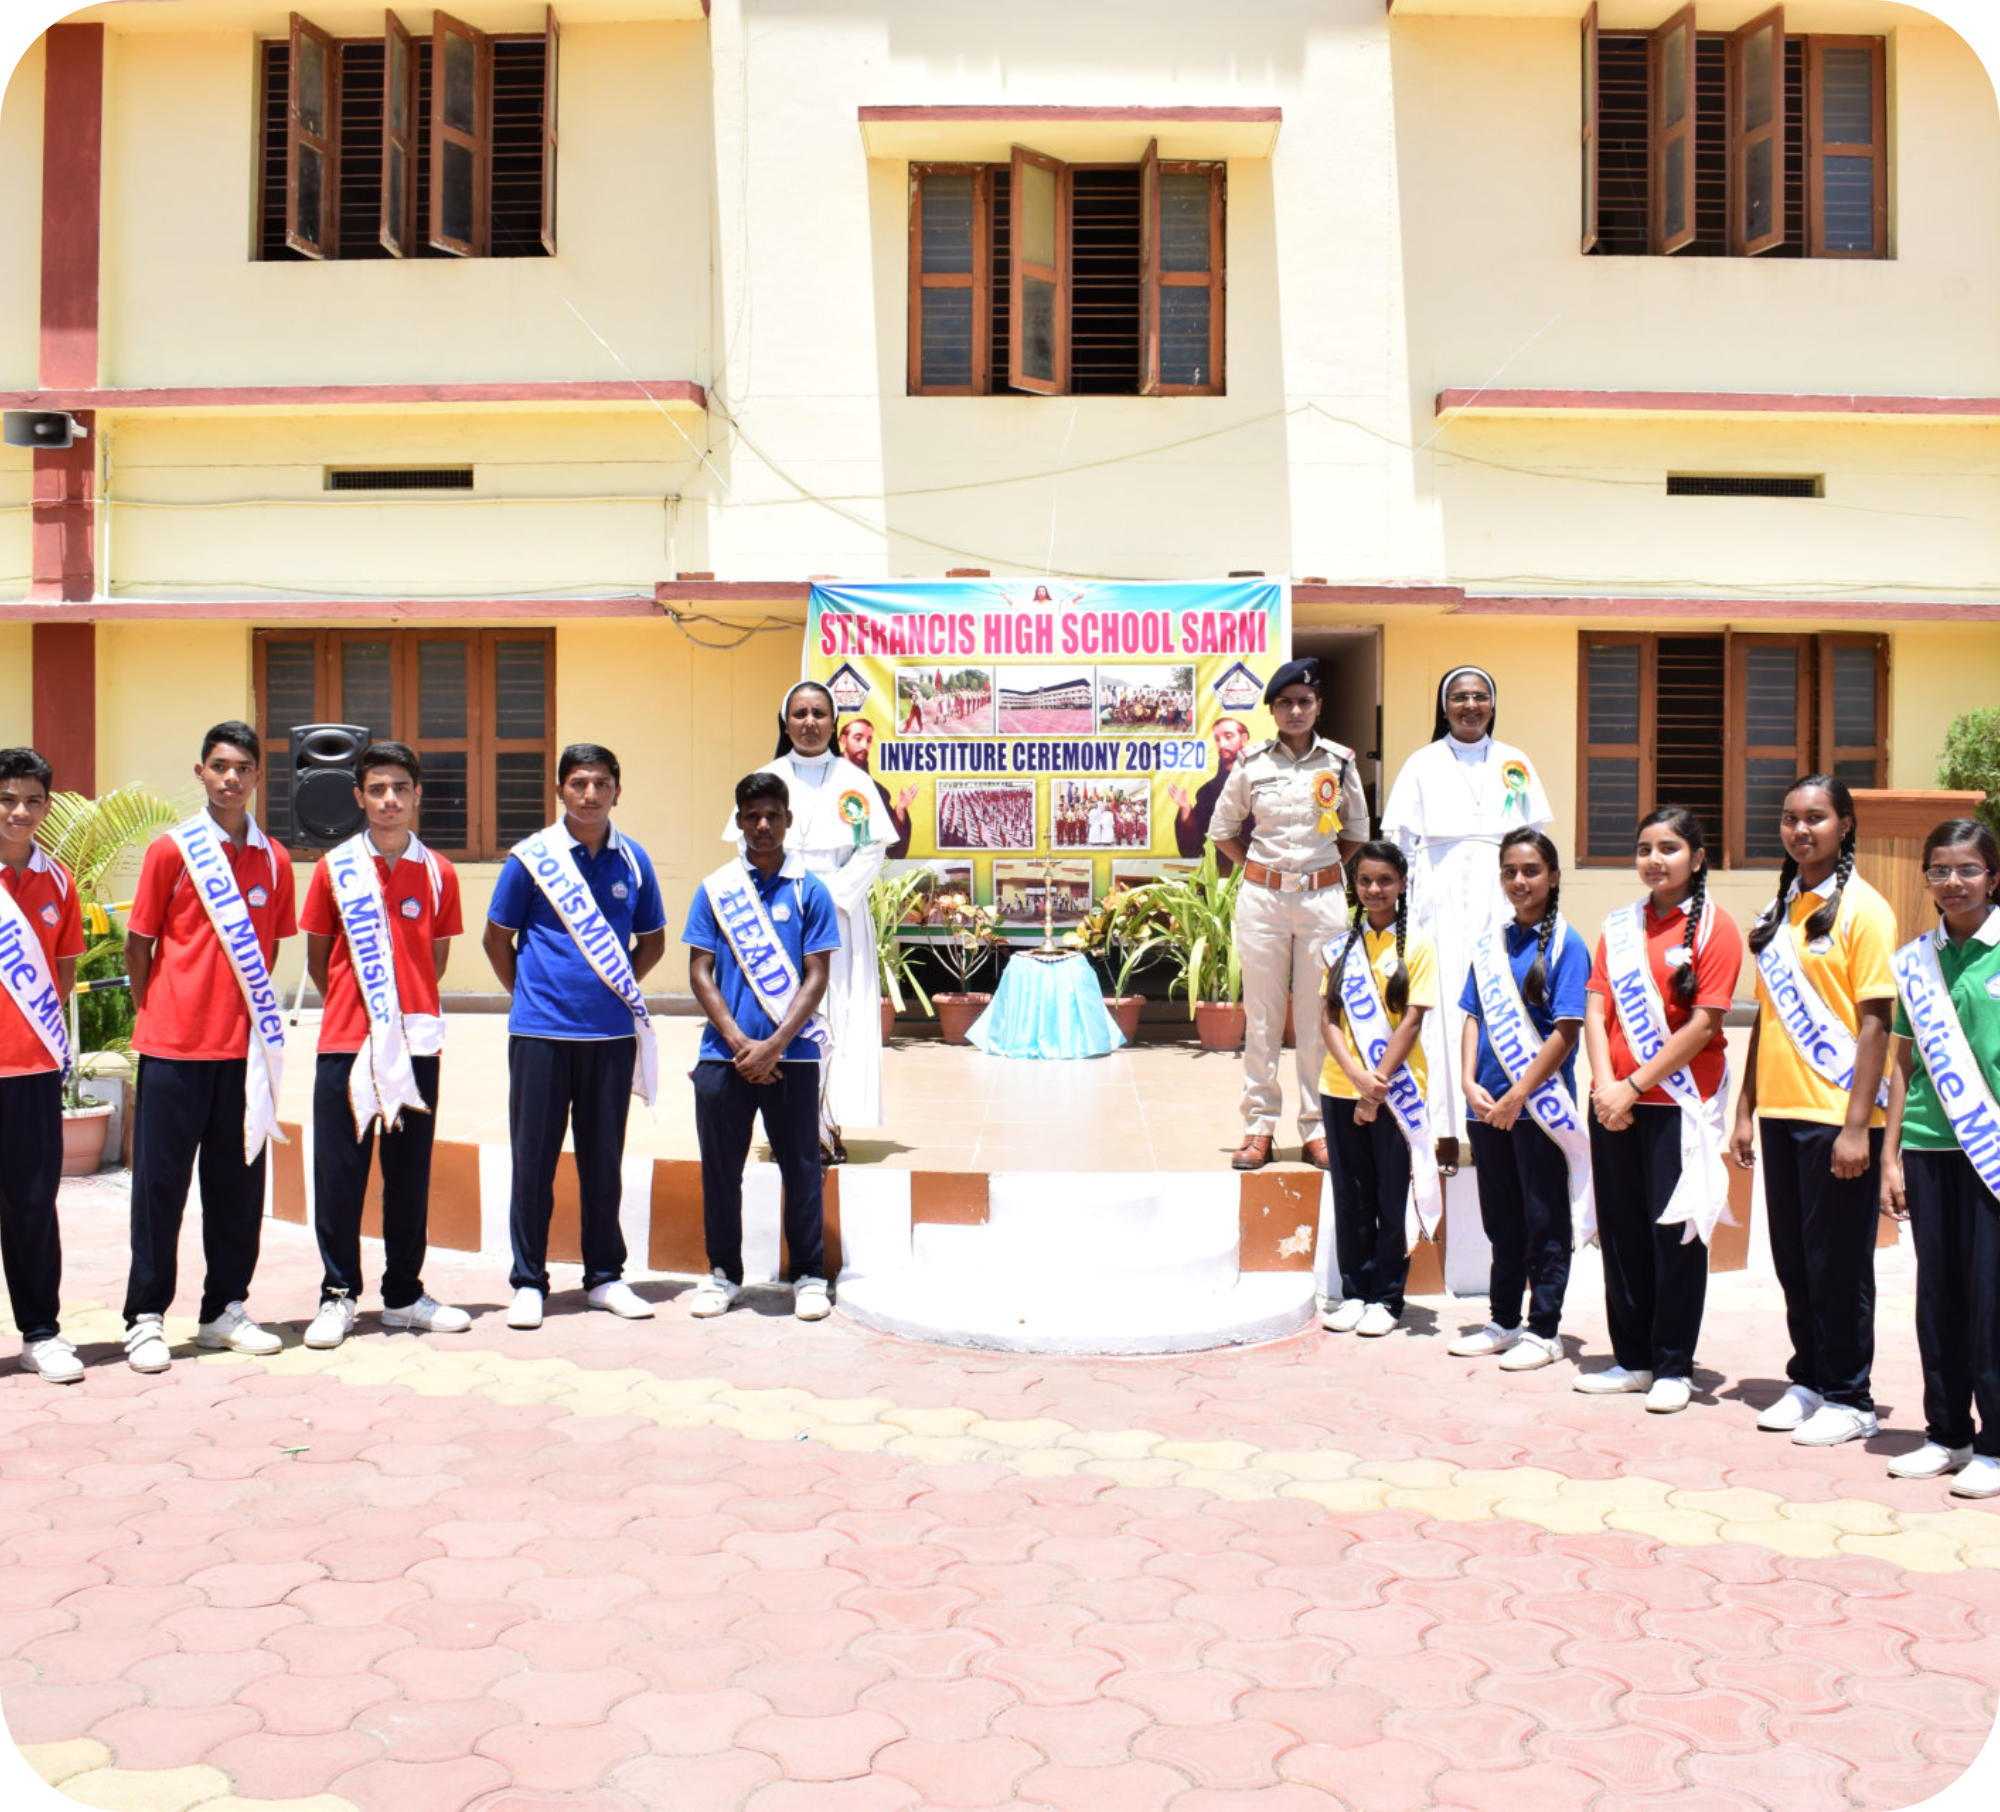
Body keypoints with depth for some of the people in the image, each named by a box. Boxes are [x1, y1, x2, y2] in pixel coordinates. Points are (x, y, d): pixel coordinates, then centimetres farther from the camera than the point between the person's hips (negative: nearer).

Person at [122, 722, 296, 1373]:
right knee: (160, 1180, 2)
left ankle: (225, 1309, 20)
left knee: (238, 1181, 8)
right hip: (174, 1047, -3)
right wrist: (155, 1017, 3)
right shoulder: (170, 850, -3)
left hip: (244, 1046, 3)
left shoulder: (274, 861, 6)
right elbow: (138, 945, 2)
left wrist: (254, 1008, 8)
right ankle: (145, 1319, 11)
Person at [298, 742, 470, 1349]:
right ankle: (338, 1294, 14)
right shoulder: (335, 867, 0)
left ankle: (404, 1294, 20)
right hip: (345, 1041, -1)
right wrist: (357, 1005, 8)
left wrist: (406, 1004, 8)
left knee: (410, 1172, 8)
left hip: (415, 1043, 2)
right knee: (339, 1170, 2)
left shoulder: (438, 873, 4)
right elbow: (317, 958, 8)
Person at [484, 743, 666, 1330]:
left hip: (611, 1032, 2)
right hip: (541, 1032, -2)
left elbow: (652, 941, 16)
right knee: (534, 1157, 3)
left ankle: (605, 1276, 21)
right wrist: (530, 994, 7)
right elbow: (497, 938, 6)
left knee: (604, 1158, 10)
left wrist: (617, 989, 9)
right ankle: (528, 1281, 13)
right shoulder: (531, 858, -3)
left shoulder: (633, 860, 4)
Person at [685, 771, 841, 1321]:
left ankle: (809, 1276, 16)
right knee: (720, 1167, 8)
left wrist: (773, 1046, -11)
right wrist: (739, 1043, -8)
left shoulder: (810, 890, 1)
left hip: (791, 1053, -1)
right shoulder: (715, 889, 5)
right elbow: (700, 972, 2)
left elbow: (816, 977, -1)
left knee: (800, 1166, 4)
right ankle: (723, 1274, 22)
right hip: (724, 1054, 1)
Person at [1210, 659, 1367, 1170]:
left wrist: (1326, 870, 6)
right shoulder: (1252, 765, 2)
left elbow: (1356, 830, 15)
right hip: (1263, 896, 0)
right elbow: (1222, 831, 11)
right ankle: (1258, 1127, 9)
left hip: (1323, 897, 0)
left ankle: (1316, 1127, 11)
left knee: (1318, 1014, 3)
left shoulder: (1340, 762, 3)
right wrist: (1261, 868, 4)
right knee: (1262, 1015, 3)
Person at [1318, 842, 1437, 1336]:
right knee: (1351, 1198, 9)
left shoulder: (1416, 945, -1)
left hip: (1395, 1092, -3)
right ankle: (1353, 1291, 19)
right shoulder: (1344, 945, 8)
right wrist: (1356, 1074, -13)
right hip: (1341, 1089, 3)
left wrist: (1378, 1084, -15)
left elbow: (1411, 1021, -8)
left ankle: (1387, 1297, 13)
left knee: (1391, 1197, 3)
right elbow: (1328, 1019, 3)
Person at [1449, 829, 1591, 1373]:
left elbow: (1565, 1033, -13)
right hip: (1488, 1106, 6)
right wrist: (1471, 1084, -6)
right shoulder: (1491, 946, 10)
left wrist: (1518, 1095, -16)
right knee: (1501, 1222, 16)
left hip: (1540, 1106, -6)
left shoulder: (1565, 946, -7)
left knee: (1545, 1223, 5)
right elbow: (1473, 1018, 8)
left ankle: (1544, 1330, 15)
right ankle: (1503, 1321, 27)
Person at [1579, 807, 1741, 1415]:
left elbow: (1702, 1025, -11)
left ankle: (1674, 1368, 12)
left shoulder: (1713, 927, -5)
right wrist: (1605, 1084, -9)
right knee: (1621, 1232, 9)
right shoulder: (1620, 926, 11)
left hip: (1676, 1103, -5)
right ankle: (1632, 1360, 21)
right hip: (1615, 1105, 5)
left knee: (1675, 1234, 1)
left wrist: (1634, 1085, -13)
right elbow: (1596, 1010, 5)